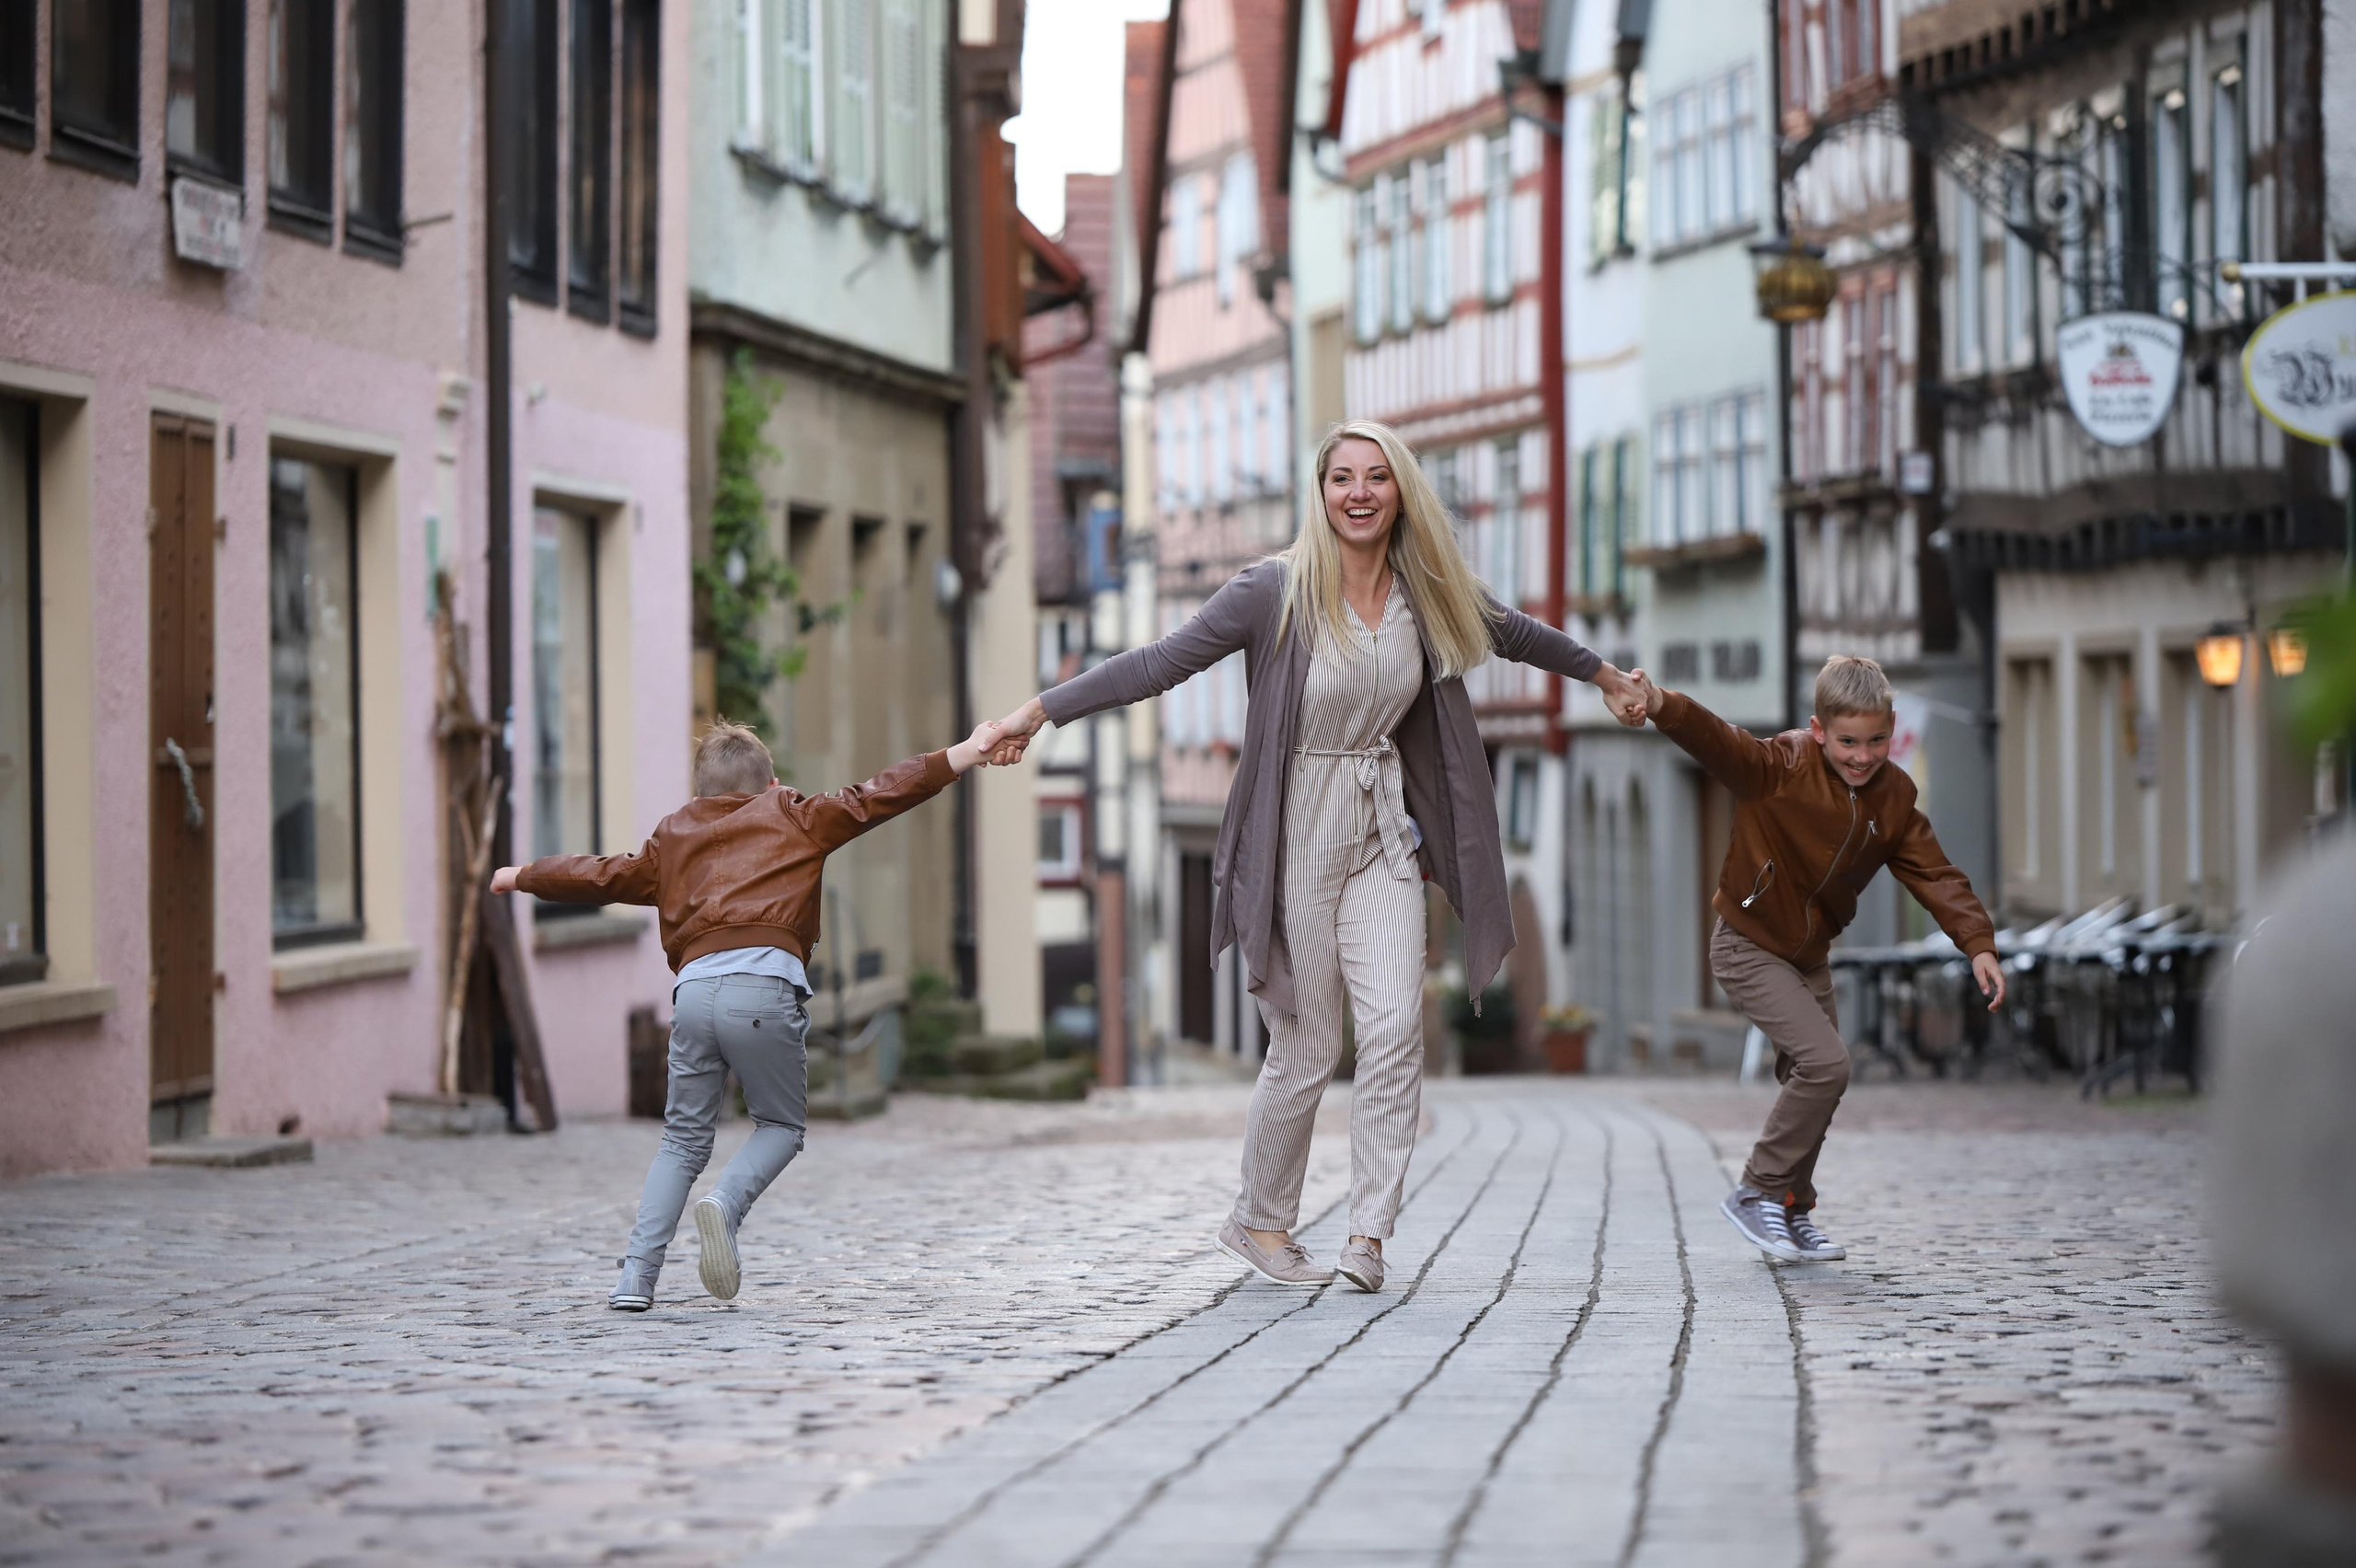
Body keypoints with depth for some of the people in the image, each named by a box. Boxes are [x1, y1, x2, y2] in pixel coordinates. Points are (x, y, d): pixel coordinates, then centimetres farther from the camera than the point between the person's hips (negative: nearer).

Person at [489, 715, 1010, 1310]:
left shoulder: (672, 837, 27)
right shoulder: (794, 818, 20)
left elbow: (603, 875, 33)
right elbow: (872, 799, 12)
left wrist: (523, 877, 49)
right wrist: (962, 755, 10)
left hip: (693, 987, 3)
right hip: (765, 985, -3)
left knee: (684, 1139, 15)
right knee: (781, 1125, 14)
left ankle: (636, 1275, 3)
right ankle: (726, 1203, -15)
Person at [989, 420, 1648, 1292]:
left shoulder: (1426, 595, 3)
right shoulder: (1276, 592, -12)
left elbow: (1510, 634, 22)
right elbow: (1159, 663, -12)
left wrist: (1607, 678, 37)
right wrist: (1041, 710, -17)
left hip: (1383, 839, 4)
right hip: (1295, 842, -4)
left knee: (1395, 1025, -12)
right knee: (1306, 1049, 0)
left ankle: (1368, 1235, -7)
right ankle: (1258, 1222, 21)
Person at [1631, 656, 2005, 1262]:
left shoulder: (1893, 799, -4)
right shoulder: (1781, 768, -23)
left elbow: (1936, 876, -4)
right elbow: (1719, 743, -39)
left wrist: (1978, 945, -17)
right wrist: (1663, 707, -60)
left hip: (1809, 956, 7)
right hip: (1748, 948, -7)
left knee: (1812, 1082, 12)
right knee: (1826, 1062, -19)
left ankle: (1793, 1213, 30)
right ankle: (1757, 1192, -5)